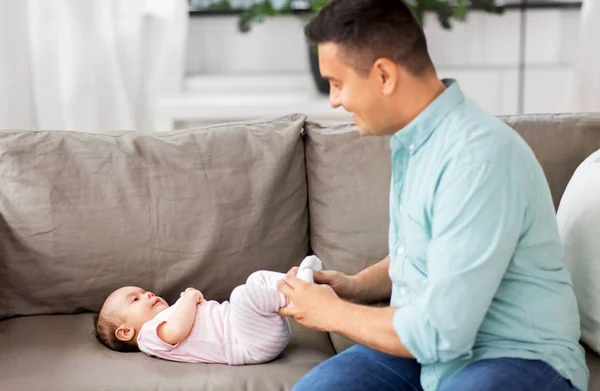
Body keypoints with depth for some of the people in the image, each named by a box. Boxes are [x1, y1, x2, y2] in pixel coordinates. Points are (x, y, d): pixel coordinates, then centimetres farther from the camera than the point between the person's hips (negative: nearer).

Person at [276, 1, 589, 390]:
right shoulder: (413, 138, 4)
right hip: (431, 342, 8)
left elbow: (439, 333, -26)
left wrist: (334, 313, -10)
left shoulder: (478, 158, -25)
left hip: (517, 357, -8)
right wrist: (353, 287, 4)